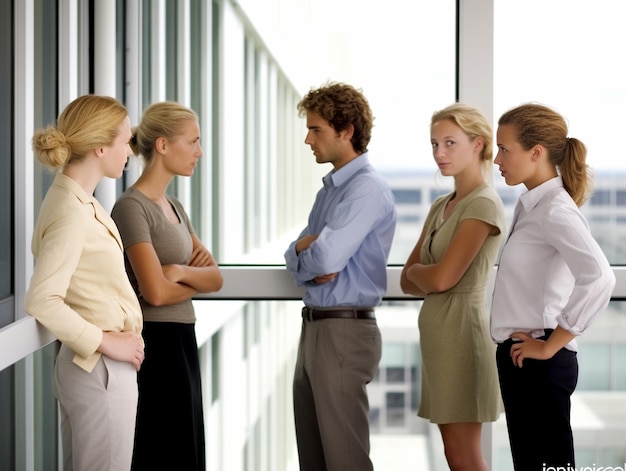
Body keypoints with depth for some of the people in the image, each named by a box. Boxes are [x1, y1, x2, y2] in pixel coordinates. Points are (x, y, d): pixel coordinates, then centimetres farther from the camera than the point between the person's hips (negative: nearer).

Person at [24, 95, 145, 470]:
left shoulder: (79, 200, 8)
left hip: (86, 365, 9)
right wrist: (105, 342, -19)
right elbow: (42, 301, -27)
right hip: (101, 370, -9)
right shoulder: (71, 212, -19)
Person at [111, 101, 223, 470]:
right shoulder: (132, 207, -14)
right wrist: (198, 280, -3)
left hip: (182, 341, 9)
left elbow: (216, 277, 7)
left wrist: (180, 272, -13)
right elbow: (156, 292, -22)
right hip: (154, 344, -9)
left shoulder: (174, 206, 14)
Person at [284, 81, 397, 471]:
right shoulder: (331, 187, 16)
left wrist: (305, 249, -1)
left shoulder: (367, 188, -14)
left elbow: (324, 257, -23)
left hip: (344, 332, -10)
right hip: (315, 327, 10)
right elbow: (295, 258, 14)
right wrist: (312, 265, -8)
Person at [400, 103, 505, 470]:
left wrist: (416, 270, 1)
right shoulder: (441, 206, 14)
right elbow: (408, 282, 13)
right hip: (438, 332, 9)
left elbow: (441, 278, -19)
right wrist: (427, 276, -8)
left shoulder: (484, 204, -12)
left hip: (463, 330, -9)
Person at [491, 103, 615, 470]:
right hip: (522, 358, 9)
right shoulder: (531, 206, 10)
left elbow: (599, 278, -31)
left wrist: (550, 345, -22)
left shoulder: (555, 211, -17)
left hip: (539, 365, -9)